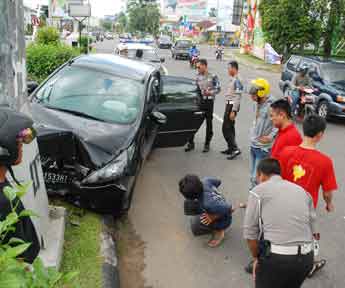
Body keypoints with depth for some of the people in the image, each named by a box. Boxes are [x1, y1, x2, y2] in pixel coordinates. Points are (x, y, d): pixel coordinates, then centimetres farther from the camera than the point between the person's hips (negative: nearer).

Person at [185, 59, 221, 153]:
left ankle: (207, 144, 17)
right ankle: (191, 143, 10)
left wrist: (210, 92, -20)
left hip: (209, 101, -4)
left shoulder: (213, 77, -3)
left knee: (209, 123, 5)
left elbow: (218, 89, -5)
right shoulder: (198, 77, 10)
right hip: (199, 101, 4)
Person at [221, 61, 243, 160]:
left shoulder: (237, 81, -18)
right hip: (229, 105, 10)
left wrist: (233, 111, -23)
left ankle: (235, 149, -9)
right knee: (229, 128, 15)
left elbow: (237, 97, -21)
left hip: (232, 106, -10)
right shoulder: (232, 79, 12)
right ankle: (231, 148, 25)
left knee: (226, 128, -10)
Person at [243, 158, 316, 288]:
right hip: (306, 258, 6)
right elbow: (312, 230, 14)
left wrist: (257, 258, 12)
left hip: (276, 257, -5)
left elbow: (250, 233, -2)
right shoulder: (302, 191, 16)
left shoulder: (258, 191, 1)